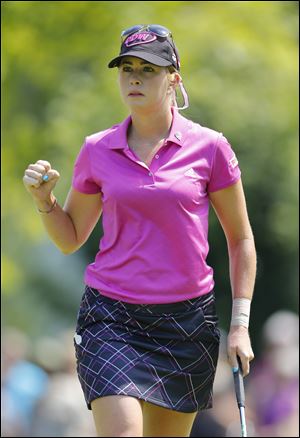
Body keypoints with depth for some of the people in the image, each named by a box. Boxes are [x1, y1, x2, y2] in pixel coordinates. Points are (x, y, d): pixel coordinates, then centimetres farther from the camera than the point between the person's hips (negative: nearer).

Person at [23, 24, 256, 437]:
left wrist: (240, 323, 1)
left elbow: (241, 238, 7)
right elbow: (70, 238, 15)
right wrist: (44, 198, -5)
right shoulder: (96, 150, 4)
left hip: (187, 321, 0)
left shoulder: (209, 147, -1)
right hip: (110, 318, 0)